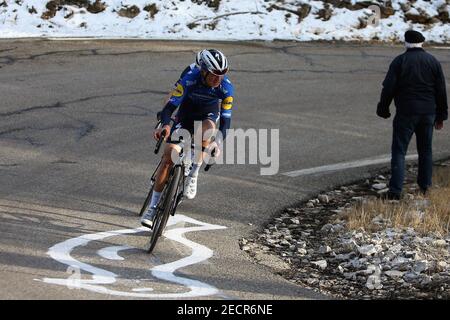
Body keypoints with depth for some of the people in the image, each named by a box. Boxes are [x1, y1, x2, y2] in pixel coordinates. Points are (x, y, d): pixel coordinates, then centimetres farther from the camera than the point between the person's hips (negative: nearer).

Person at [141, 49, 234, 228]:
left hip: (208, 114, 1)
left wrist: (218, 142, -42)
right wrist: (165, 125, -55)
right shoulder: (189, 79, -32)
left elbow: (226, 119, -25)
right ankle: (153, 207, -6)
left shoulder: (226, 88, -28)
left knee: (207, 128, -37)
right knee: (169, 155, -14)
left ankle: (193, 175, -16)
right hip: (186, 114, -1)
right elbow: (170, 106, -34)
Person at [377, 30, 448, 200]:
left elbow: (388, 89, -9)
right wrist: (441, 116, 14)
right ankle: (425, 187, 20)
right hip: (428, 114, 4)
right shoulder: (433, 62, 4)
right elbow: (441, 91, 7)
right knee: (425, 150, 16)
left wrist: (383, 109, 4)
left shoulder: (399, 61, -7)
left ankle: (395, 190, -11)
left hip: (405, 114, -3)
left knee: (399, 151, -2)